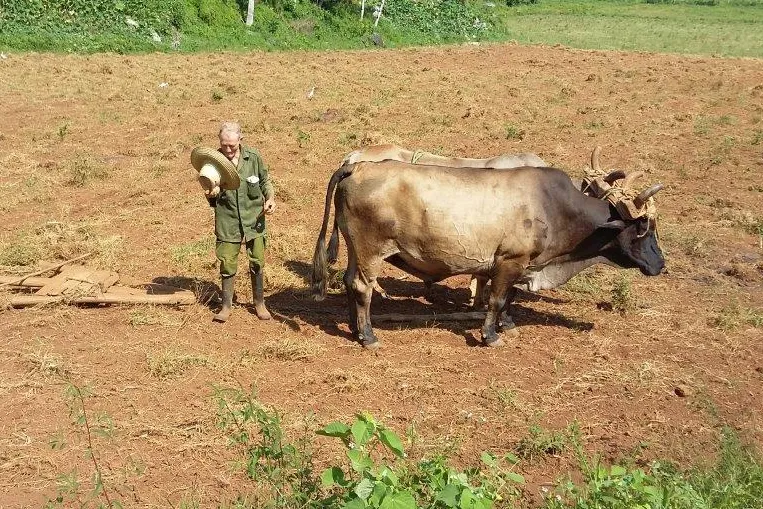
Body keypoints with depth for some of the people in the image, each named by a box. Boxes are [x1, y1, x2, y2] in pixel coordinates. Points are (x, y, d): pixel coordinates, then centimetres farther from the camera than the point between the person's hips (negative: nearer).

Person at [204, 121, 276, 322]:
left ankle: (259, 303, 28)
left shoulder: (254, 158, -6)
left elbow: (265, 181, 10)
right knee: (227, 264, 4)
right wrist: (211, 194, -21)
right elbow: (212, 195, 3)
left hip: (254, 219, 1)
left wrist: (270, 198, -8)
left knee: (257, 263, 9)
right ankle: (227, 305, 21)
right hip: (228, 222, -1)